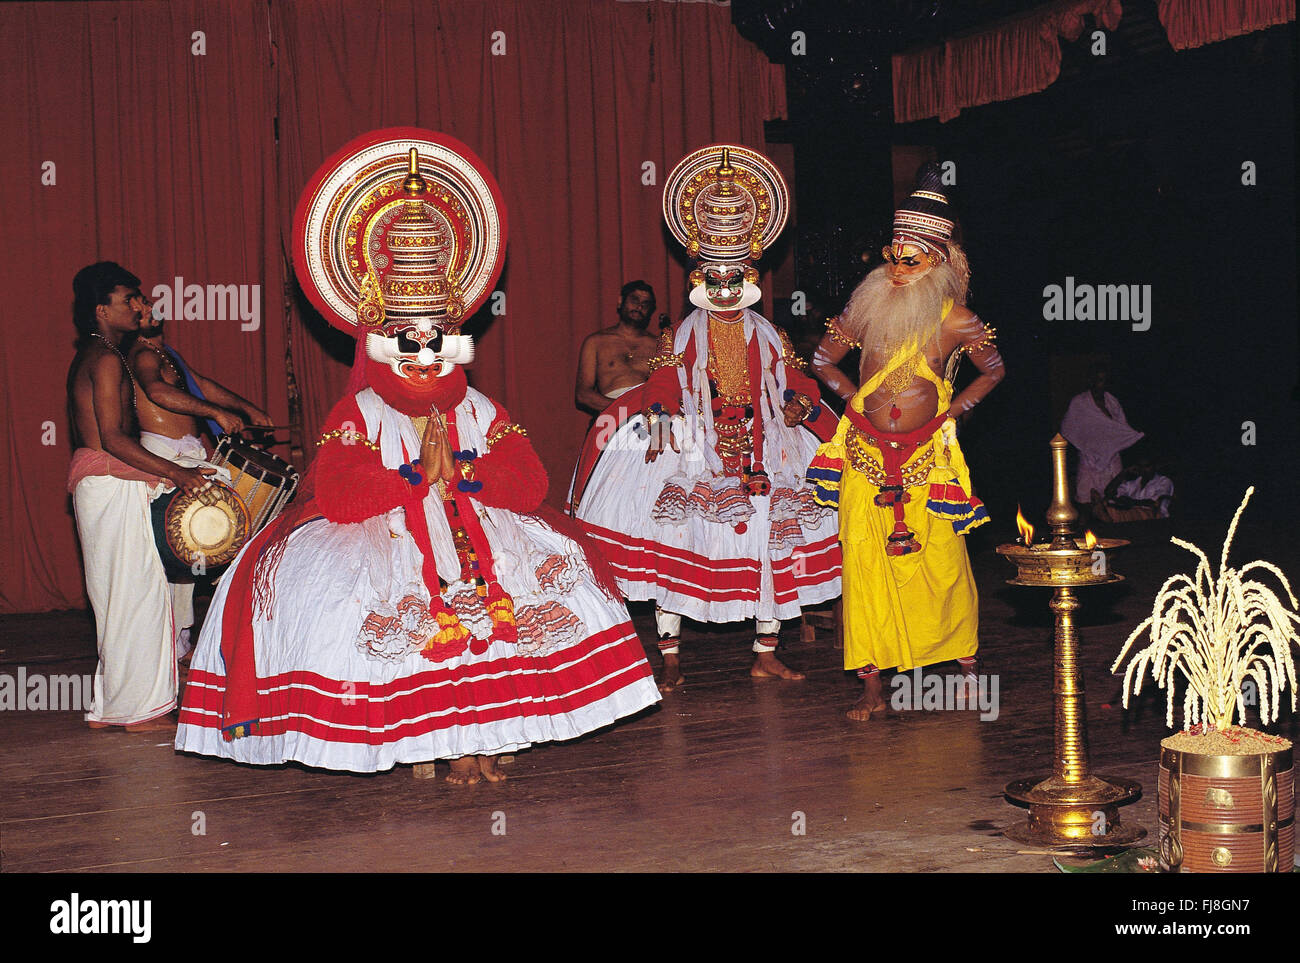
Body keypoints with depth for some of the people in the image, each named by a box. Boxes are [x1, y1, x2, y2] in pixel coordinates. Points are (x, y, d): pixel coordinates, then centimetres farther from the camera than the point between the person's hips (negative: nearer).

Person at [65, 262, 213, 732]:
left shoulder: (88, 358, 18)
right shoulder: (107, 359, -13)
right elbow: (112, 438, -20)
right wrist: (175, 472, -18)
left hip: (96, 483, 10)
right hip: (114, 486, -10)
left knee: (116, 594, 12)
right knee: (137, 592, -5)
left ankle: (107, 707, 17)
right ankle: (140, 708, 1)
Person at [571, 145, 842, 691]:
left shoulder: (770, 337, 10)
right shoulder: (681, 336, 4)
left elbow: (795, 384, 12)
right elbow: (660, 387, -3)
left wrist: (800, 406, -8)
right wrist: (657, 419, -21)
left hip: (763, 455, 3)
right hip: (688, 456, -2)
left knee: (771, 546, 4)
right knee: (672, 544, -7)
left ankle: (765, 655, 19)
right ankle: (670, 661, 4)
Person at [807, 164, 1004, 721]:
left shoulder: (955, 319, -3)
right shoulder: (868, 307, 3)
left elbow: (994, 370, 13)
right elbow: (822, 360, 15)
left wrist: (955, 408, 4)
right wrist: (854, 398, 6)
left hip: (928, 454, -1)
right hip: (866, 454, 2)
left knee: (943, 564, 2)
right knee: (864, 562, -3)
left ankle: (965, 660, 24)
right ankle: (872, 687, 2)